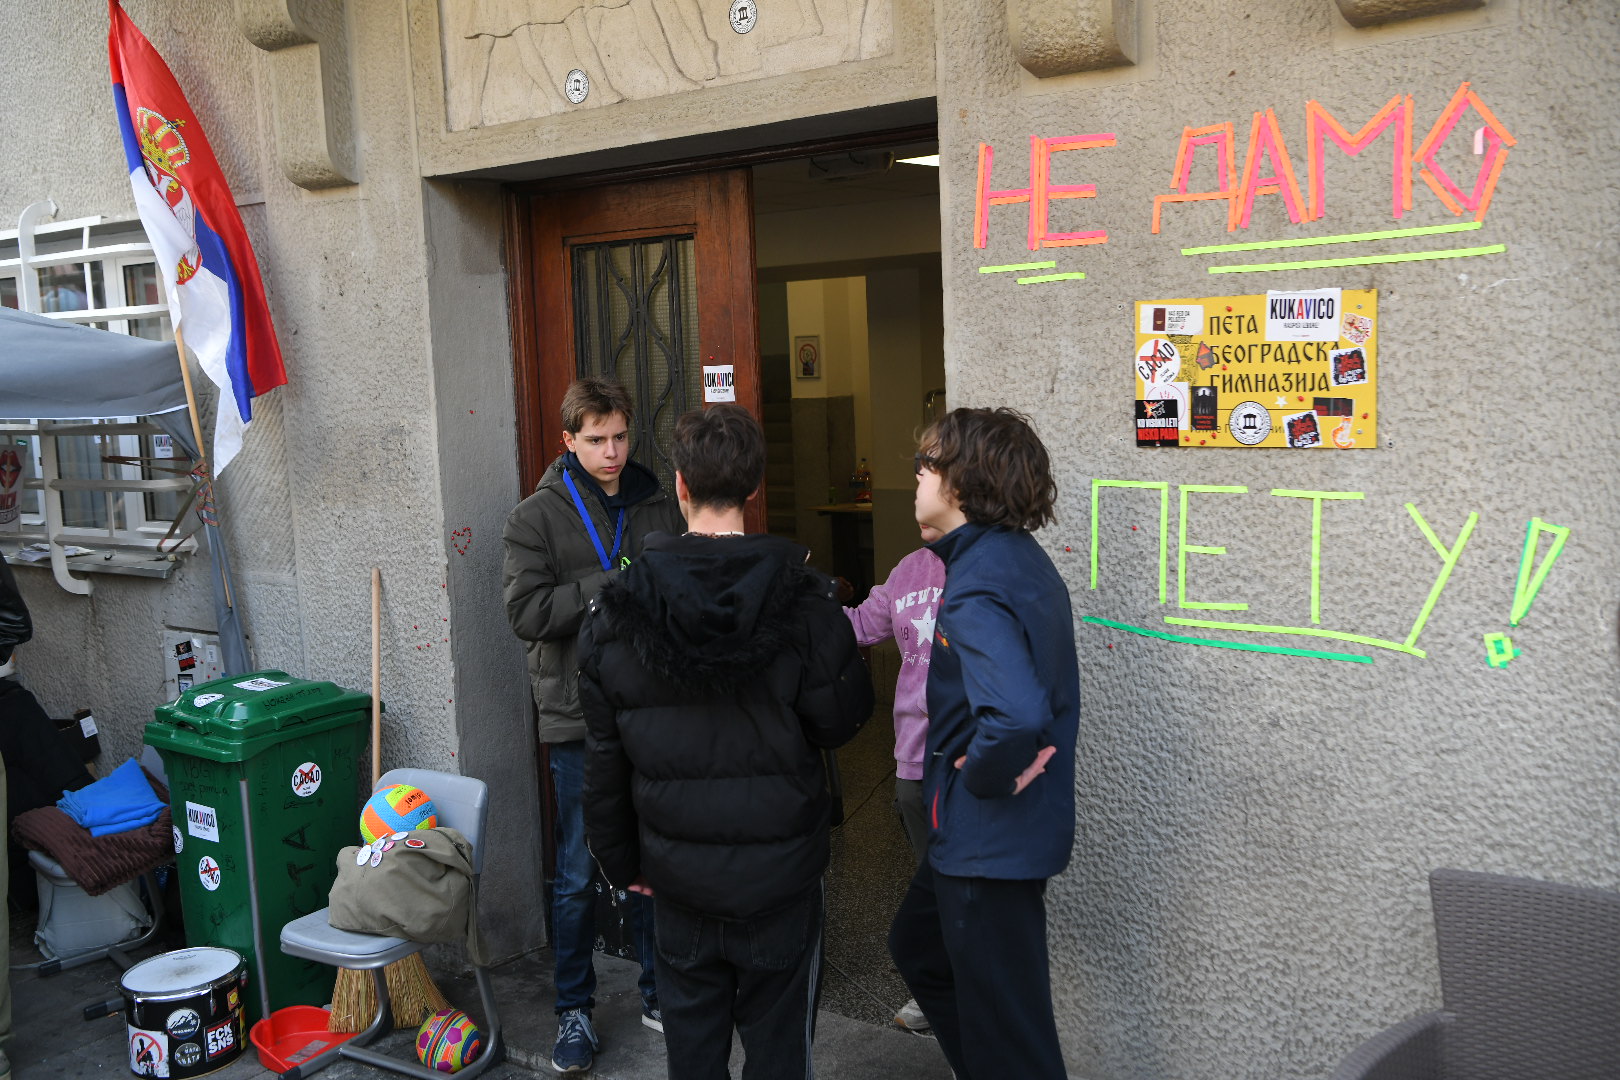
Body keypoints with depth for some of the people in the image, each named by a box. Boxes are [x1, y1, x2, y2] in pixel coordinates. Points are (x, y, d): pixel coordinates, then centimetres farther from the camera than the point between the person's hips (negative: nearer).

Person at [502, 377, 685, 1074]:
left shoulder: (660, 508, 7)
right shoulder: (537, 518, -2)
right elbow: (526, 612, -13)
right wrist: (616, 585, -19)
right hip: (580, 719, -2)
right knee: (578, 874, 8)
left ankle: (659, 995, 30)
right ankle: (573, 1010, 25)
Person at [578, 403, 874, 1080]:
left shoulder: (617, 611, -6)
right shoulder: (803, 600, -15)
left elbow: (604, 756, 0)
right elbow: (842, 719, -9)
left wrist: (621, 859, 12)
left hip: (678, 872, 2)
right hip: (779, 870, -2)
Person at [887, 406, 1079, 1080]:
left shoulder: (977, 588, -26)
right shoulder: (1021, 557, 5)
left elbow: (1014, 717, -41)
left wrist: (979, 776, -22)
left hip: (989, 840, -10)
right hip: (1012, 829, 10)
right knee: (917, 947, 29)